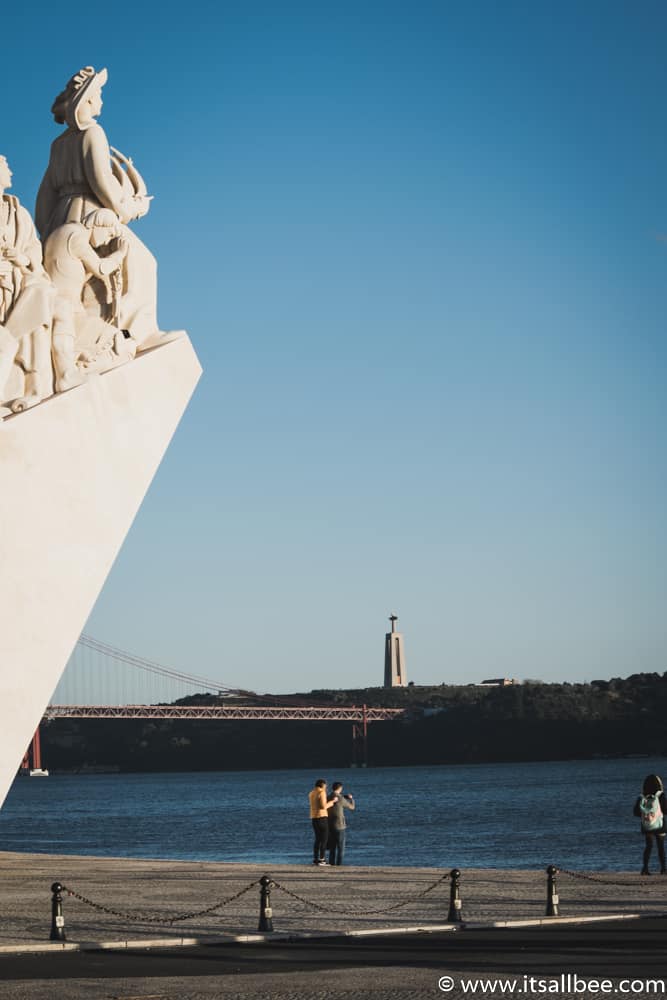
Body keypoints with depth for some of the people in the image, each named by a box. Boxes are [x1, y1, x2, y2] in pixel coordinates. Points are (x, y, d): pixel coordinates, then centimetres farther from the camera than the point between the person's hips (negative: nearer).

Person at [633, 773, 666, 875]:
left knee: (648, 846, 10)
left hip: (646, 827, 3)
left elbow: (636, 812, 0)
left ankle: (645, 868, 3)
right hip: (659, 825, -3)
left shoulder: (641, 797, -2)